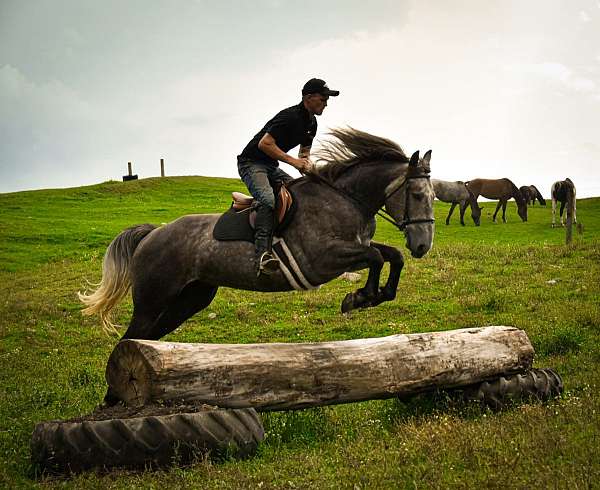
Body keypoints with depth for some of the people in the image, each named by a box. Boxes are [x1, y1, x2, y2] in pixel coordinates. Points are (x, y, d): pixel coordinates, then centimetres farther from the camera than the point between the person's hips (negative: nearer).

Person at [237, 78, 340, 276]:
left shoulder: (312, 123, 9)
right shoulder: (290, 116, -21)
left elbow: (304, 152, 22)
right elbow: (264, 144, -26)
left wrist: (306, 166, -3)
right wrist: (293, 161, -25)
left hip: (271, 167, 10)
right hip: (251, 163, -10)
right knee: (268, 200, -33)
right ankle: (262, 256, -46)